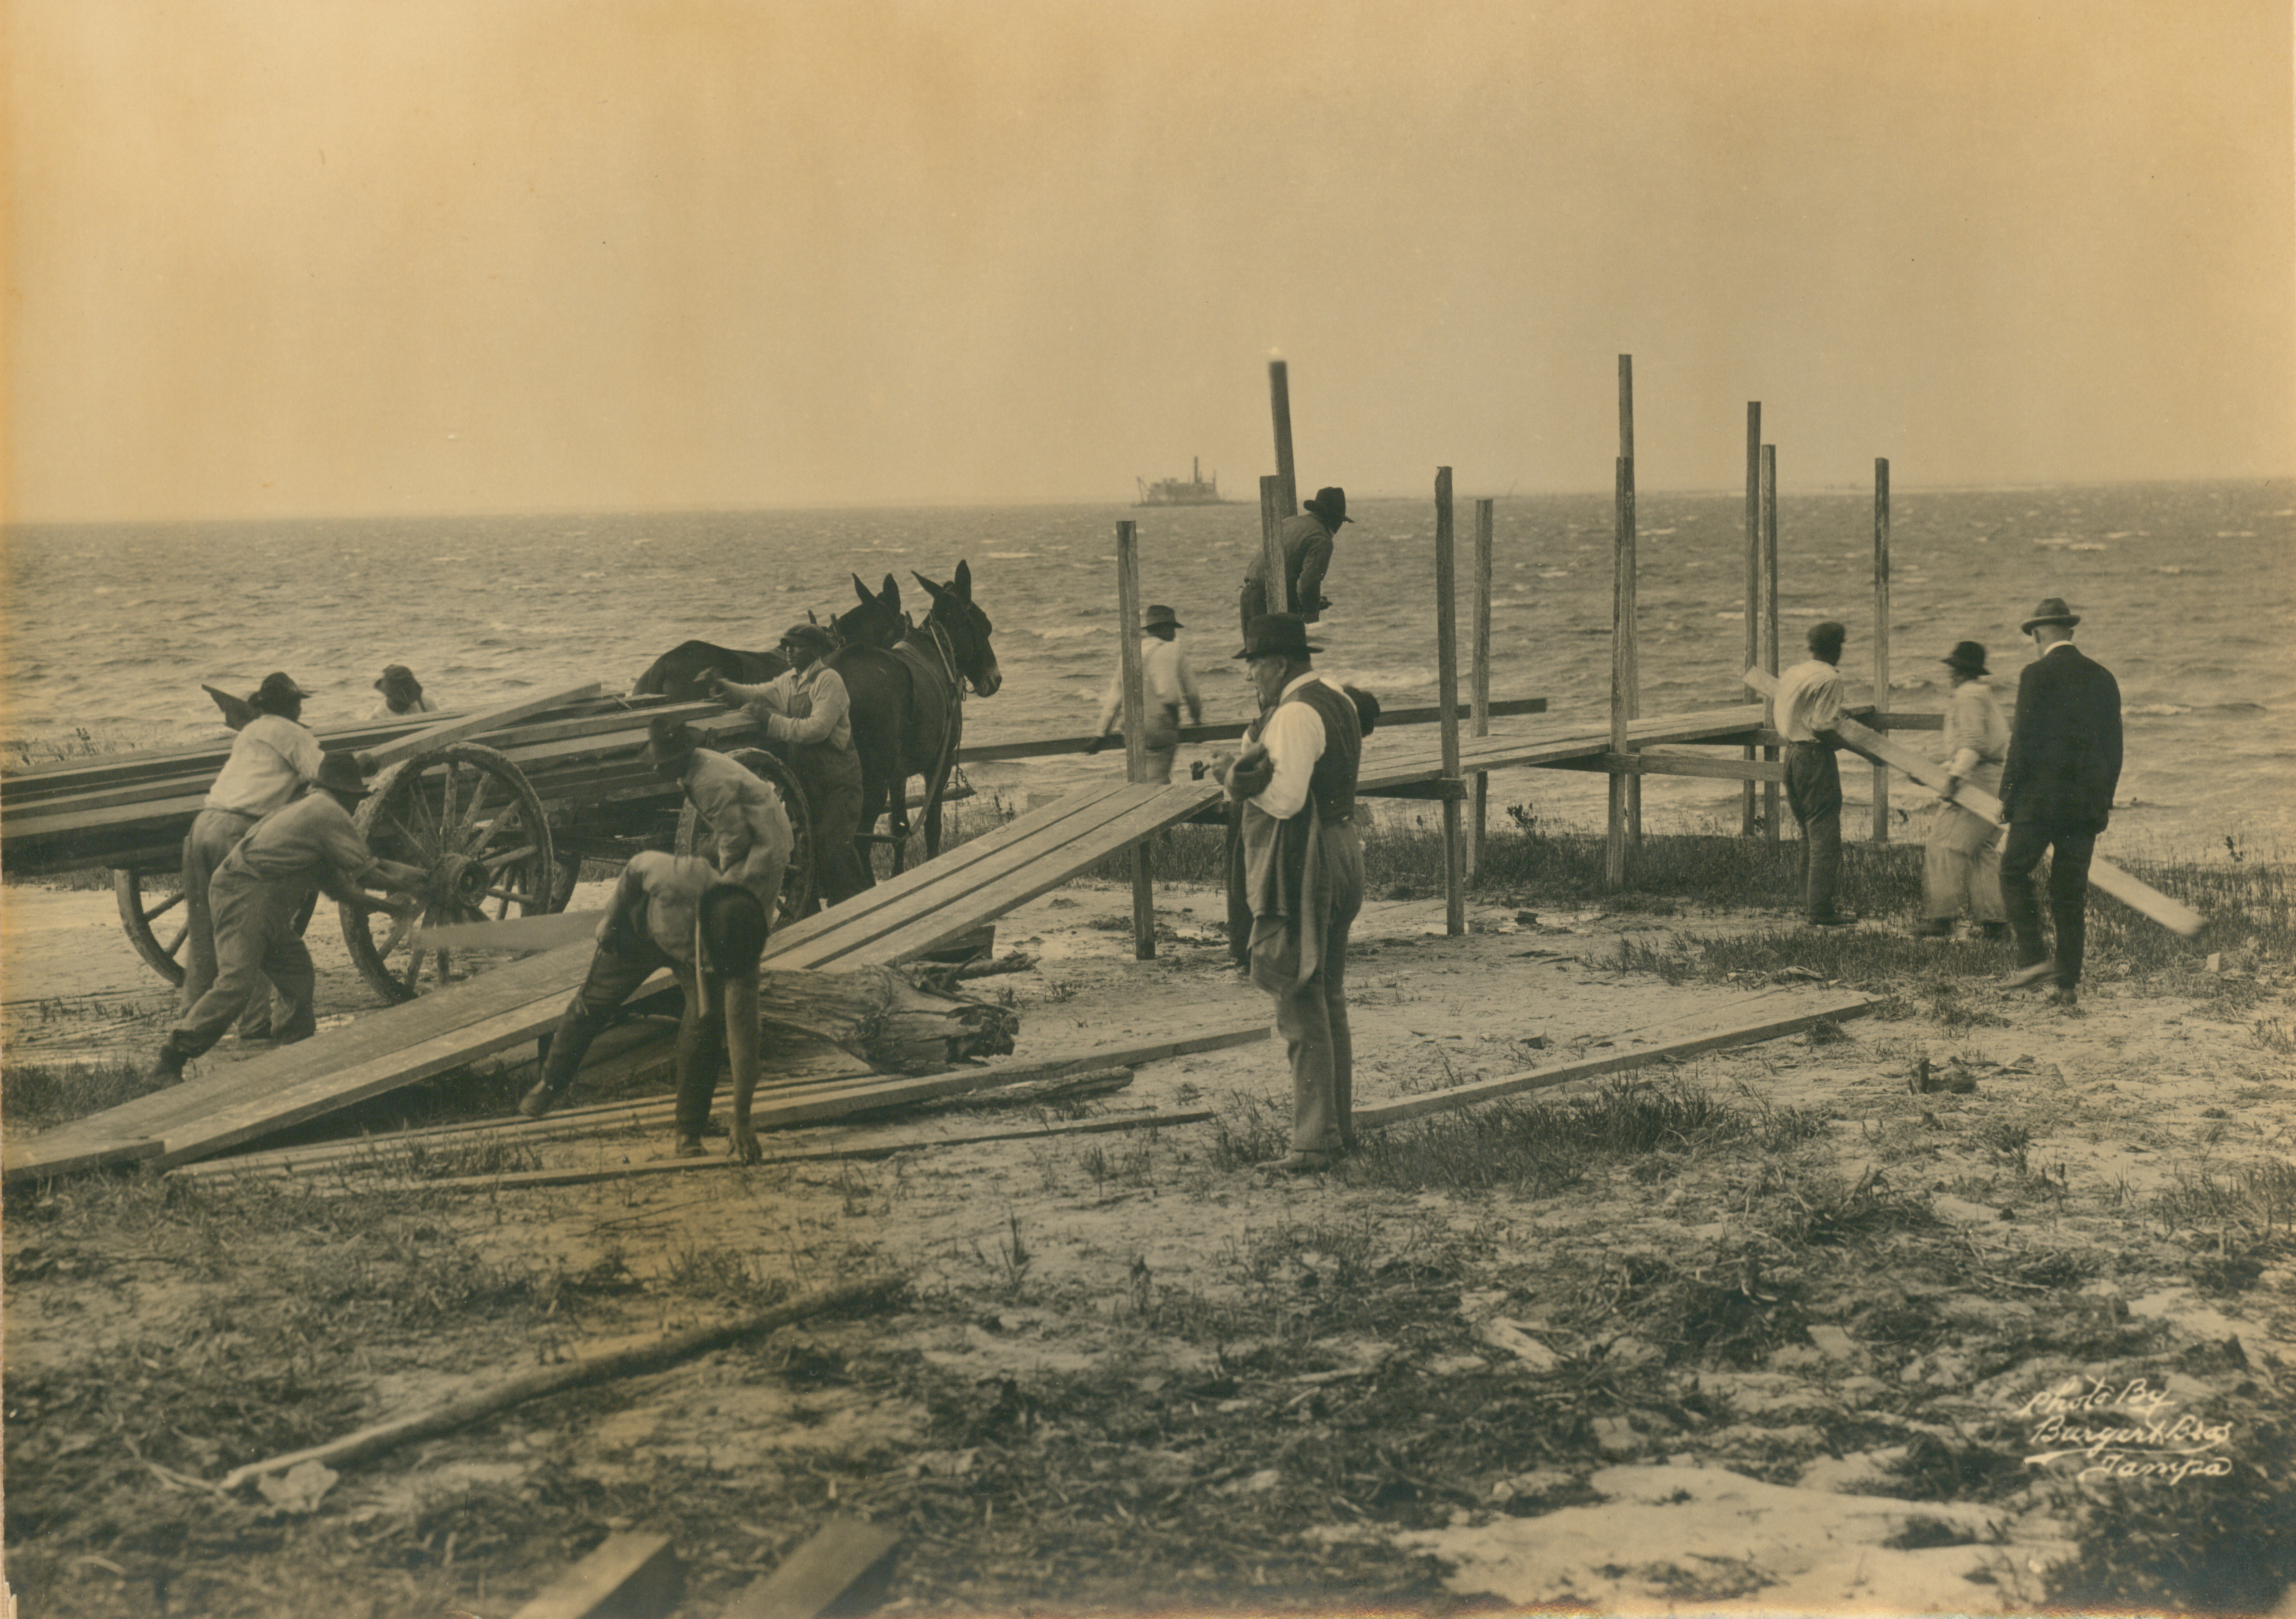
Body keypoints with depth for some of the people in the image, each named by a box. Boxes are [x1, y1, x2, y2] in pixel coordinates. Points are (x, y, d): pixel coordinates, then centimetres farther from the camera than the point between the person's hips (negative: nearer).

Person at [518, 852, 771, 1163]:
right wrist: (612, 916, -7)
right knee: (593, 1003, 11)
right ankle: (552, 1083, 38)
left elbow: (744, 1035, -36)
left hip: (690, 957, -1)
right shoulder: (677, 879, -46)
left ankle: (689, 1134, -6)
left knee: (705, 1025, -20)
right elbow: (638, 865, -19)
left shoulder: (739, 952, -39)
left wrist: (742, 1122, -34)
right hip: (642, 928, 1)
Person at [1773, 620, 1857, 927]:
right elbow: (1822, 728, -20)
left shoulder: (1791, 674, 12)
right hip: (1816, 757, -9)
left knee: (1809, 833, 18)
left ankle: (1810, 902, 22)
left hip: (1791, 752, 9)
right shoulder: (1829, 678, -14)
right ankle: (1821, 910, -6)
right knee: (1825, 835, -5)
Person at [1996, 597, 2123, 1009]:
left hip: (2041, 797, -5)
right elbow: (2114, 747, 12)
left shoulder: (2037, 675, -8)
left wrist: (2007, 796, -3)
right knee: (2072, 891, 8)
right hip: (2087, 802, 5)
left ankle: (2034, 957, -2)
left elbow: (2025, 741, -11)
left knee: (2014, 871, 10)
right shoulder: (2103, 678, 9)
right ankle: (2068, 984, 9)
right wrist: (2104, 800, 19)